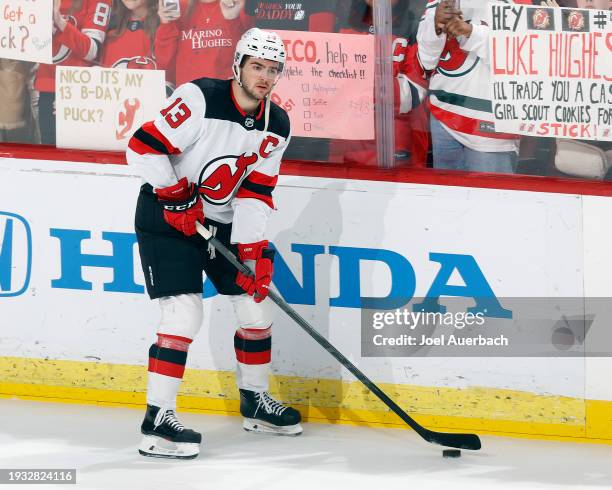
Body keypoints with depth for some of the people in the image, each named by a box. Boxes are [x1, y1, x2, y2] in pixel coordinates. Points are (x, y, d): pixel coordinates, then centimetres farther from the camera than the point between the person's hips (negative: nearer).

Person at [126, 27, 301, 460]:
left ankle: (256, 401, 29)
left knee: (257, 304, 10)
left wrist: (254, 250, -11)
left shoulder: (276, 126, -2)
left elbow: (256, 193, -2)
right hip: (166, 216, -7)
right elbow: (144, 147, -22)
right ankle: (158, 419, -15)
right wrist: (176, 198, -22)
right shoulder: (200, 99, -21)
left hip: (222, 221, 7)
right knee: (184, 312, -18)